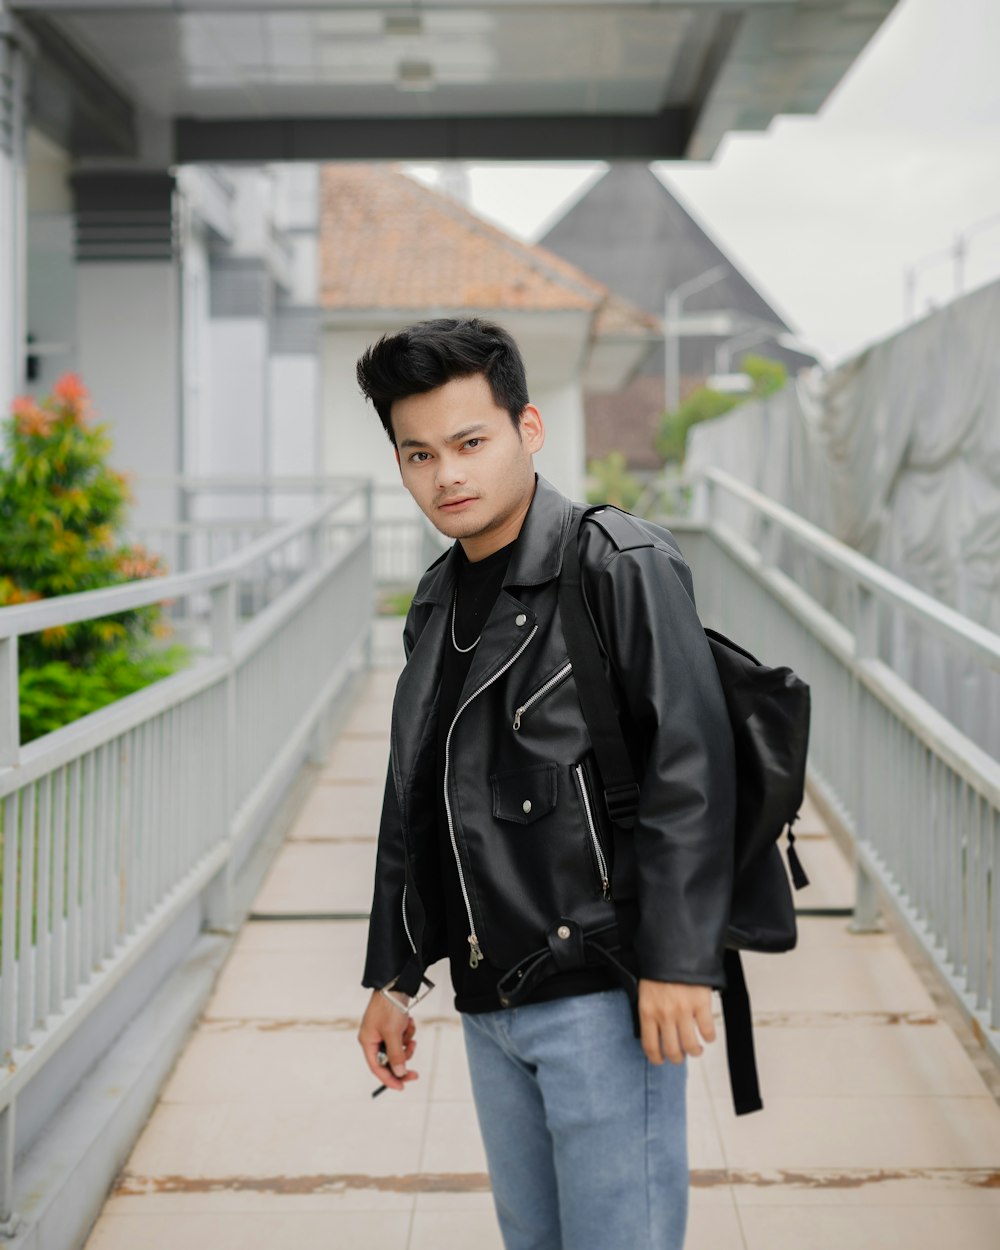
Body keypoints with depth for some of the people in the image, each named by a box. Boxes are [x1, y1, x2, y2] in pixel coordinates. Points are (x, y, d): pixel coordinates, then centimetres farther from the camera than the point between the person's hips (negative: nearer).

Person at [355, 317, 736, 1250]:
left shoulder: (621, 566, -9)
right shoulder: (437, 602, 14)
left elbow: (690, 764, -15)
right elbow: (409, 803, 19)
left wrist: (677, 962, -19)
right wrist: (392, 975, 19)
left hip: (602, 995, -7)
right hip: (488, 1002, 8)